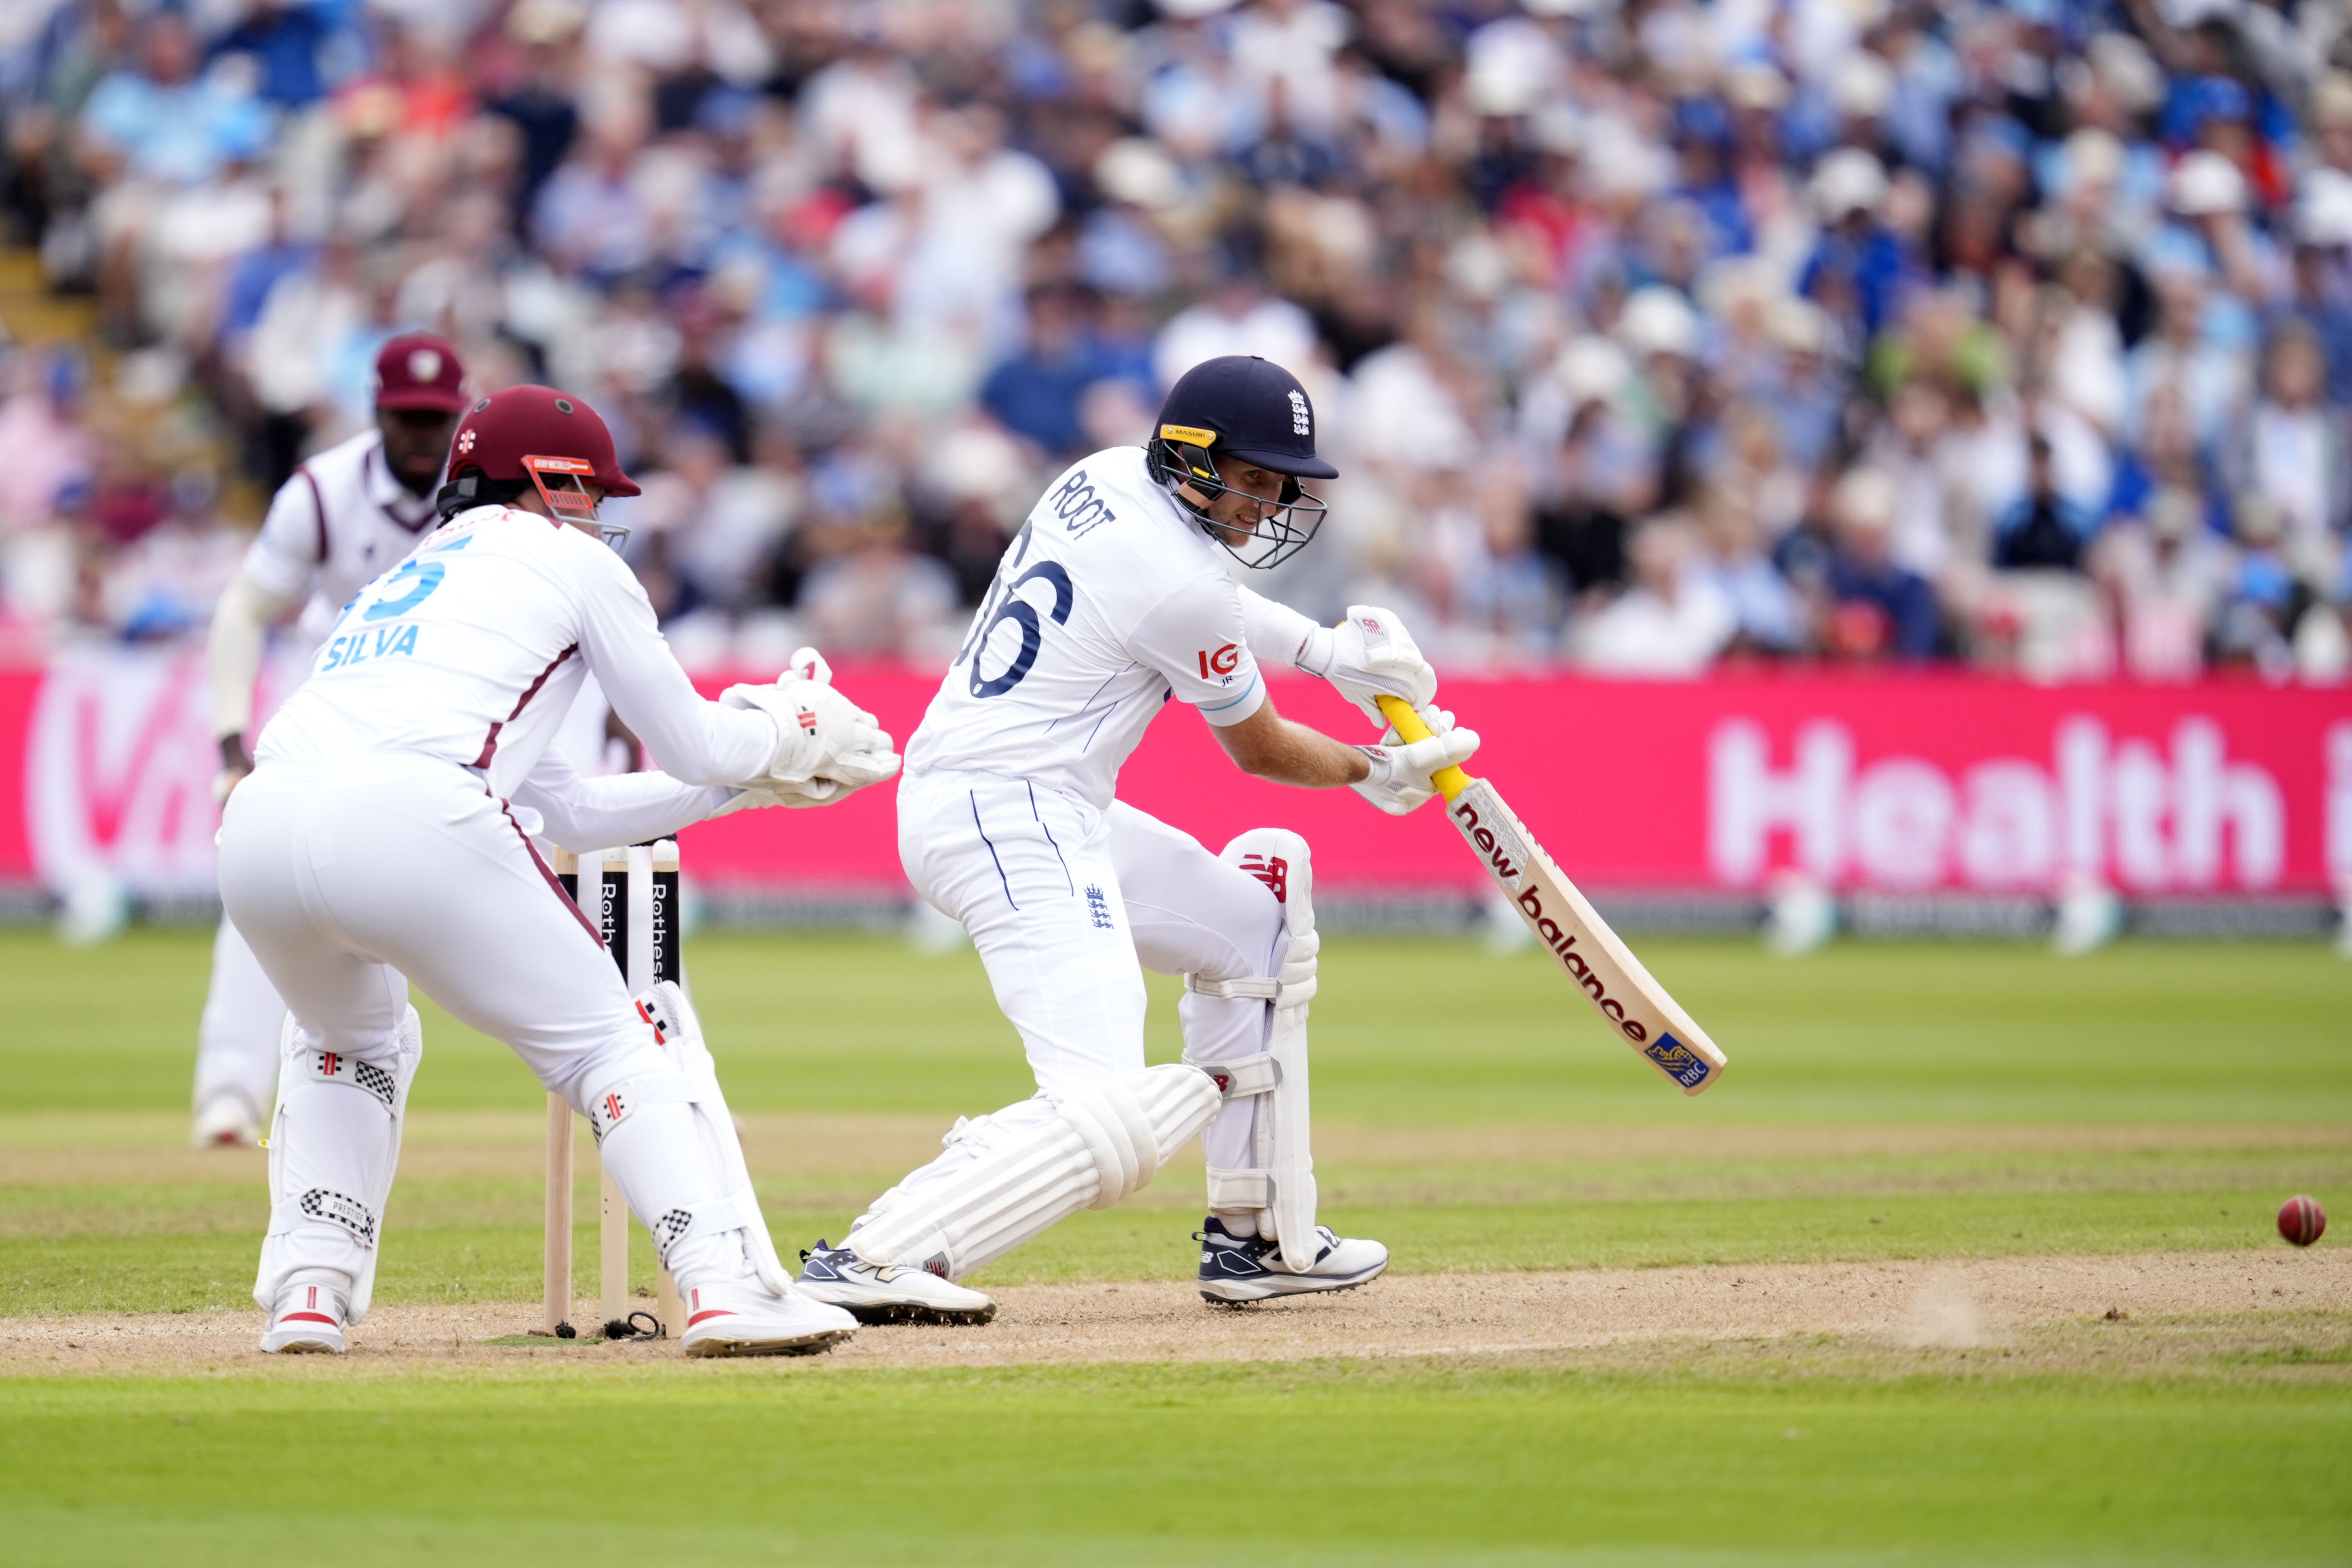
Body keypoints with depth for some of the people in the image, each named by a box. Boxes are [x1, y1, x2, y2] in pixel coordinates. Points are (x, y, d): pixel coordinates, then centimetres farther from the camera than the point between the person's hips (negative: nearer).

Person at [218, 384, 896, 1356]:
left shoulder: (402, 582, 39)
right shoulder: (569, 561, 21)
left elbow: (567, 811, 40)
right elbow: (692, 746, 22)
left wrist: (745, 781, 46)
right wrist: (784, 736, 43)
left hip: (256, 828, 6)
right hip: (409, 821, -6)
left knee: (349, 1040, 33)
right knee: (610, 1041, 7)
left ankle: (309, 1287, 16)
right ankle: (726, 1285, -9)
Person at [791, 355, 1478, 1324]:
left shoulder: (1105, 479, 10)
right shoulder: (1178, 583, -15)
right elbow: (1258, 750, 1)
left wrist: (1325, 650, 17)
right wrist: (1379, 775, 19)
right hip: (1015, 819, -11)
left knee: (1254, 920, 27)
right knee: (1114, 1126, -23)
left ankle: (1256, 1240, 28)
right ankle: (871, 1261, -32)